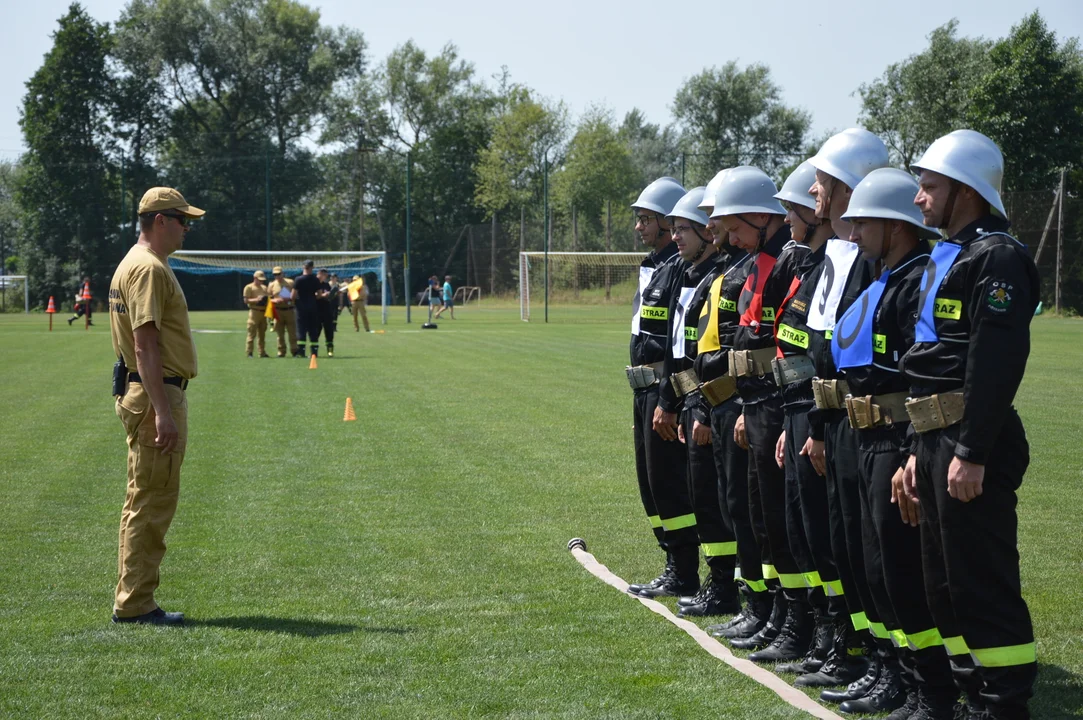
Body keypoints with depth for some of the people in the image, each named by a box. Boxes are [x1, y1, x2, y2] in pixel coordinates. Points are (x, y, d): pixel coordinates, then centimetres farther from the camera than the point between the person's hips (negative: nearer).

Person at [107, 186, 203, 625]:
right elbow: (145, 345, -22)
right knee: (151, 503, -6)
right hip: (156, 396, -11)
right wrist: (162, 412, -27)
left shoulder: (135, 264, 18)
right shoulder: (149, 268, -15)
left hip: (152, 395, 11)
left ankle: (134, 601, 20)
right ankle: (134, 604, -1)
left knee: (149, 502, 14)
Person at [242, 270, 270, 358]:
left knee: (262, 333, 10)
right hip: (255, 312, -7)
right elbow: (246, 300, -10)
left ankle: (262, 352, 14)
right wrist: (256, 299, -23)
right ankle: (248, 352, -9)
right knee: (252, 333, -10)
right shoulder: (249, 287, -3)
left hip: (263, 312, 7)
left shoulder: (264, 288, 18)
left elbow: (267, 298, 23)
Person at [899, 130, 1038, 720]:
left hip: (972, 442, -10)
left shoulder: (997, 258, -13)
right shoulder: (946, 257, 19)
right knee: (944, 578, 15)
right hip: (937, 438, 10)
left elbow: (997, 362, -22)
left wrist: (972, 453, -24)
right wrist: (919, 450, 19)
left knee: (983, 578, -5)